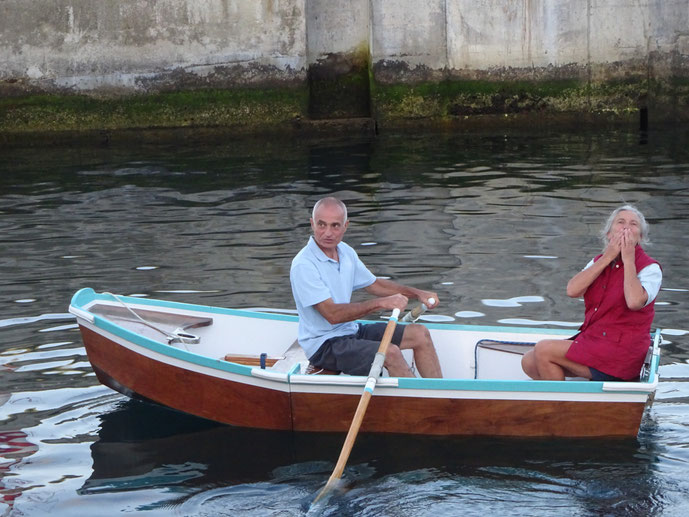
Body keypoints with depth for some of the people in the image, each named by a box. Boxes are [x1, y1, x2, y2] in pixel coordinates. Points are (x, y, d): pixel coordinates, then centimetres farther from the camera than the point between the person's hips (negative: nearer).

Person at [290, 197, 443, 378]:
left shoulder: (345, 252, 5)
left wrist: (417, 293, 11)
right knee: (390, 353, -27)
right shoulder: (304, 265, -21)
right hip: (323, 345, -9)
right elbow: (332, 314, -26)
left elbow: (374, 284, 21)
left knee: (420, 333, 1)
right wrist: (381, 303, -26)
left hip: (351, 330, 9)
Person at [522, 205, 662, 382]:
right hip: (591, 339, 8)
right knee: (529, 362, -3)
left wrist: (628, 259, -19)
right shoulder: (599, 262, 12)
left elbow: (634, 302, -29)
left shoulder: (650, 268, -7)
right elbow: (572, 290, -8)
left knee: (543, 350, -16)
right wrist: (607, 257, -10)